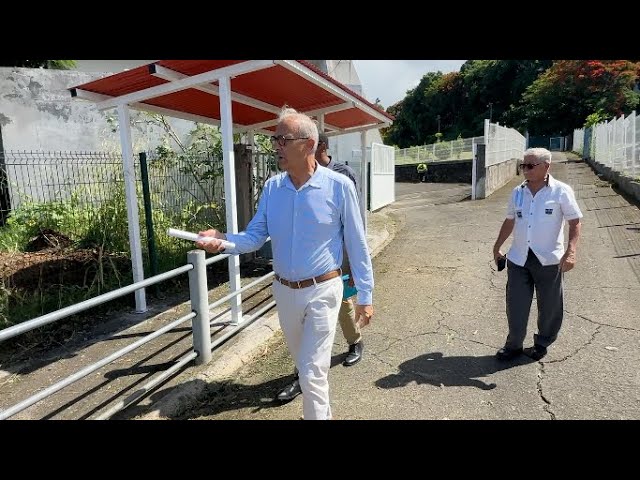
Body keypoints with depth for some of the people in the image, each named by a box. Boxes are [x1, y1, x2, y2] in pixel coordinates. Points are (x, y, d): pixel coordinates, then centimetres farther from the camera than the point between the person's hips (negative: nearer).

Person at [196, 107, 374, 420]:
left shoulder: (339, 186, -15)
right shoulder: (272, 187, -2)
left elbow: (357, 245, -10)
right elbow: (255, 236, -3)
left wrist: (365, 296, -7)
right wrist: (223, 241, -23)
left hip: (322, 290, -5)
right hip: (284, 290, 6)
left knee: (312, 371, -3)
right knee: (302, 362, 26)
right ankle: (322, 410, 54)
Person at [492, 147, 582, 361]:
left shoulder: (561, 191, -6)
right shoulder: (518, 192, 7)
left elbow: (574, 222, -7)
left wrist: (571, 251, -21)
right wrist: (497, 247, 21)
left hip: (549, 260, -3)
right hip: (518, 258, 3)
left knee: (549, 307, 11)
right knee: (515, 304, 6)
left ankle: (542, 344, 32)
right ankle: (514, 344, 23)